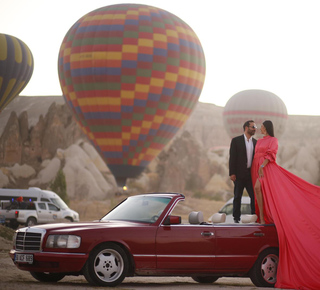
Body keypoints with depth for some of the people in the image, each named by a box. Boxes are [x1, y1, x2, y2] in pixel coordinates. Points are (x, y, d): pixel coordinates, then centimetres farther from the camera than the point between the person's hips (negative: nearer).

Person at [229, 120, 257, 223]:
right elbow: (232, 157, -4)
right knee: (237, 196, 1)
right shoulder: (236, 140, 0)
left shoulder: (255, 142, 13)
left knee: (254, 195, 1)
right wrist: (232, 173, -10)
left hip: (251, 174, 4)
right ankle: (236, 217, 6)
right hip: (240, 174, -4)